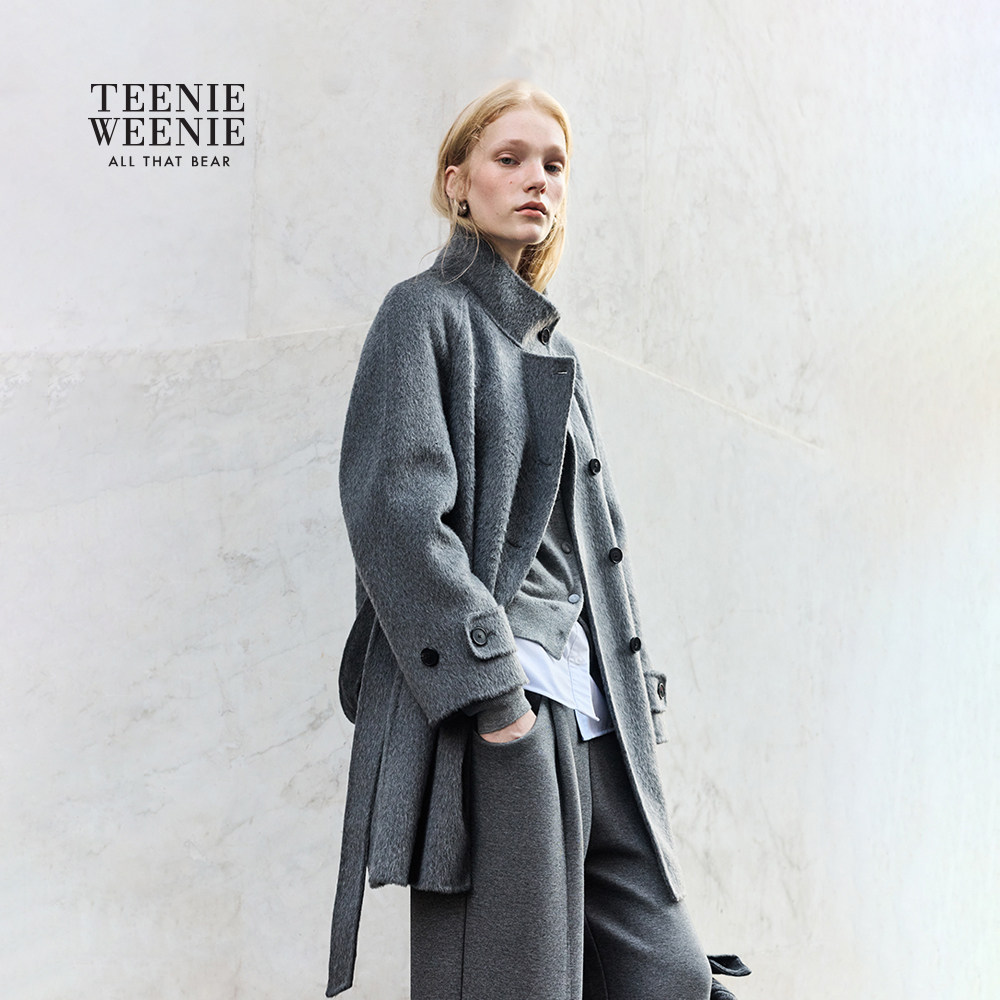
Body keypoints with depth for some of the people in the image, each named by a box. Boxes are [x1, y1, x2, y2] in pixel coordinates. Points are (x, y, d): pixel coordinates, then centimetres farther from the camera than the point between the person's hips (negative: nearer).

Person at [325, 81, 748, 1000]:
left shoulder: (550, 345, 22)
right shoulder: (427, 315, -1)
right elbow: (395, 510, -13)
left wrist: (635, 692, 13)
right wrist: (490, 684, -19)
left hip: (590, 712, 8)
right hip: (486, 715, -7)